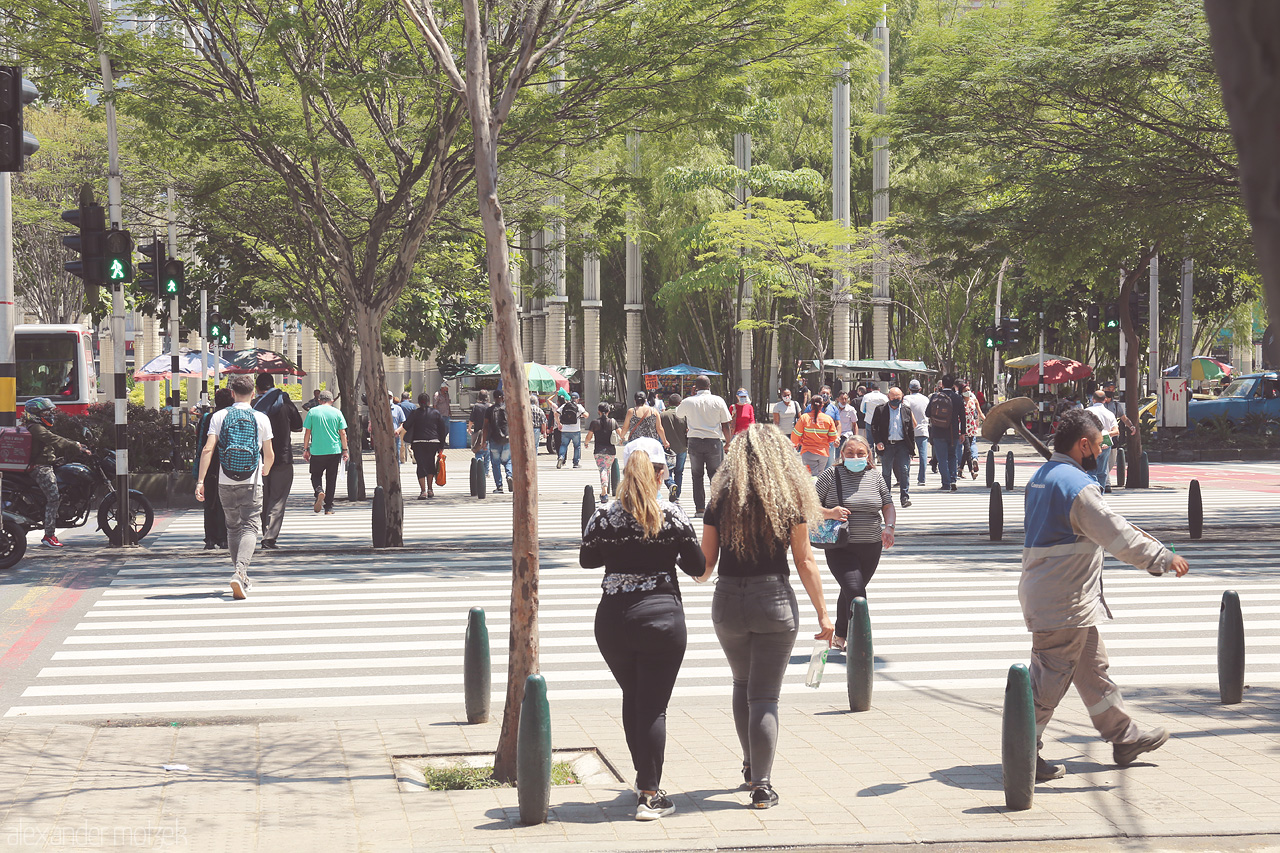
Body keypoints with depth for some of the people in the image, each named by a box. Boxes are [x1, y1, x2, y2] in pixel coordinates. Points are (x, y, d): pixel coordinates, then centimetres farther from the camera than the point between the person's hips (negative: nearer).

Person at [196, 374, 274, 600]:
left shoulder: (219, 416, 1)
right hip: (252, 482, -2)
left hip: (226, 483, 2)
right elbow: (269, 455, 6)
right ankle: (240, 572, -25)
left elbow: (208, 449, -8)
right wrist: (265, 471, 28)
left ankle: (241, 574, 23)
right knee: (249, 528, -4)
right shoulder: (261, 418, 0)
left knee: (233, 528, 17)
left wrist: (200, 481, -7)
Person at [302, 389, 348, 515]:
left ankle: (319, 491, -18)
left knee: (316, 475, 13)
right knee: (331, 479, 9)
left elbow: (307, 432, 0)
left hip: (317, 451, -1)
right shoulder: (337, 412, 1)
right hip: (334, 451, 1)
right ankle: (328, 508, 10)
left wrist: (306, 449, 7)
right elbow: (342, 433, 1)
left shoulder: (312, 412, 0)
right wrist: (345, 450, 8)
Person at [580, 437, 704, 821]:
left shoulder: (604, 516, -5)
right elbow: (697, 567, -2)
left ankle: (645, 777, 33)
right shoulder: (673, 516, -9)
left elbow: (587, 560, 9)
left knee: (632, 699, 21)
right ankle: (650, 795, 1)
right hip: (662, 615, -2)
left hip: (613, 617, 2)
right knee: (653, 706, 2)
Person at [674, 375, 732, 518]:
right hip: (714, 441, 0)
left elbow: (678, 413, 21)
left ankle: (700, 509, 3)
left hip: (695, 442, 0)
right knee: (715, 475, 7)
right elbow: (726, 425, -1)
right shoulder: (718, 401, -2)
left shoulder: (688, 402, -1)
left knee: (697, 476, 8)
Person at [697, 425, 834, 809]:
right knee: (765, 695, 2)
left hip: (728, 601, 2)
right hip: (775, 601, -2)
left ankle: (751, 765, 34)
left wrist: (698, 576, 26)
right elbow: (804, 561, -3)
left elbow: (706, 561, 2)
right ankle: (761, 785, -2)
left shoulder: (721, 497, -1)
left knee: (742, 685, 24)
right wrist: (822, 614, 3)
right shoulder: (789, 498, -4)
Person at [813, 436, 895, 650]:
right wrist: (830, 513, -21)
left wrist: (889, 527, -7)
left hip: (871, 548, 4)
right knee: (855, 591, -18)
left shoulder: (875, 476, 7)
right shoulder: (831, 475, -3)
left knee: (850, 591, 15)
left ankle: (840, 636, 35)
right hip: (840, 548, -4)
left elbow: (888, 506, 12)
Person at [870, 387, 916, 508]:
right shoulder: (880, 410, 4)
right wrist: (878, 442, -11)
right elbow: (874, 427, 2)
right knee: (886, 473, 6)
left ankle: (905, 497, -8)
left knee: (904, 471, -9)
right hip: (887, 445, -1)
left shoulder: (906, 411, 10)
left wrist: (912, 447, 7)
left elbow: (911, 430, 12)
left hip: (902, 445, 1)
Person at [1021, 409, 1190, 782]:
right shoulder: (1076, 485, -20)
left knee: (1092, 669, 18)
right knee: (1049, 679, -4)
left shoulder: (1042, 477, 12)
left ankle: (1124, 737, 29)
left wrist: (1135, 536, 31)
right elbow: (1117, 535, -20)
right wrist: (1163, 558, -11)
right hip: (1064, 603, -11)